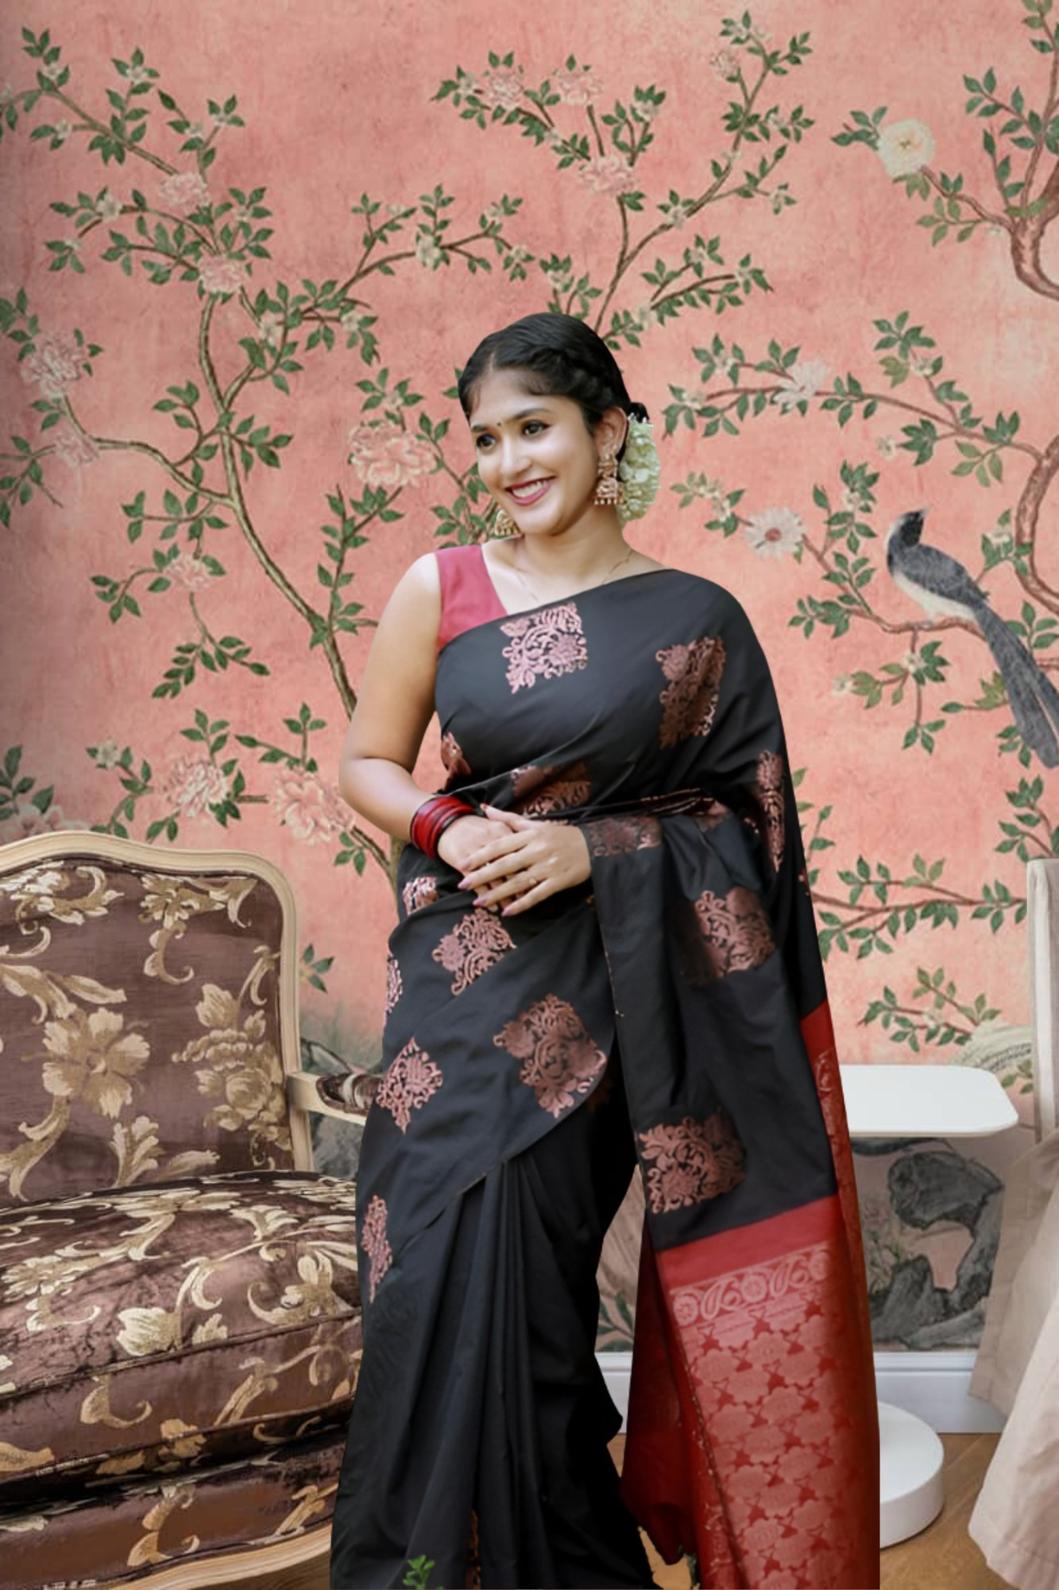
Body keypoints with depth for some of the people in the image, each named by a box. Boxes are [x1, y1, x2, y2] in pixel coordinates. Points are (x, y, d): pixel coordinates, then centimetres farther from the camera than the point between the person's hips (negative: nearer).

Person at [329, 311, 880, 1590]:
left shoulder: (694, 619, 0)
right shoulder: (439, 588, 4)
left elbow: (744, 816, 1)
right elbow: (367, 763, 10)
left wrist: (591, 847, -13)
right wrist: (447, 830, -10)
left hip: (605, 992, -1)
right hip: (463, 979, 2)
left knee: (527, 1288, 3)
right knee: (445, 1280, 0)